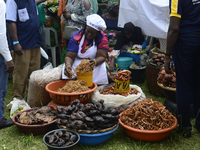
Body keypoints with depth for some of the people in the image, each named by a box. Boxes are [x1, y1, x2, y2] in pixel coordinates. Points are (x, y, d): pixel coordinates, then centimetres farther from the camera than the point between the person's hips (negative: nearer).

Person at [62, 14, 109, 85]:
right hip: (77, 62, 0)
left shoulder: (103, 38, -12)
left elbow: (102, 56, -16)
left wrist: (94, 62, -40)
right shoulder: (75, 37, -11)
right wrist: (68, 65, -39)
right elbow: (69, 56, -15)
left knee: (101, 69, -31)